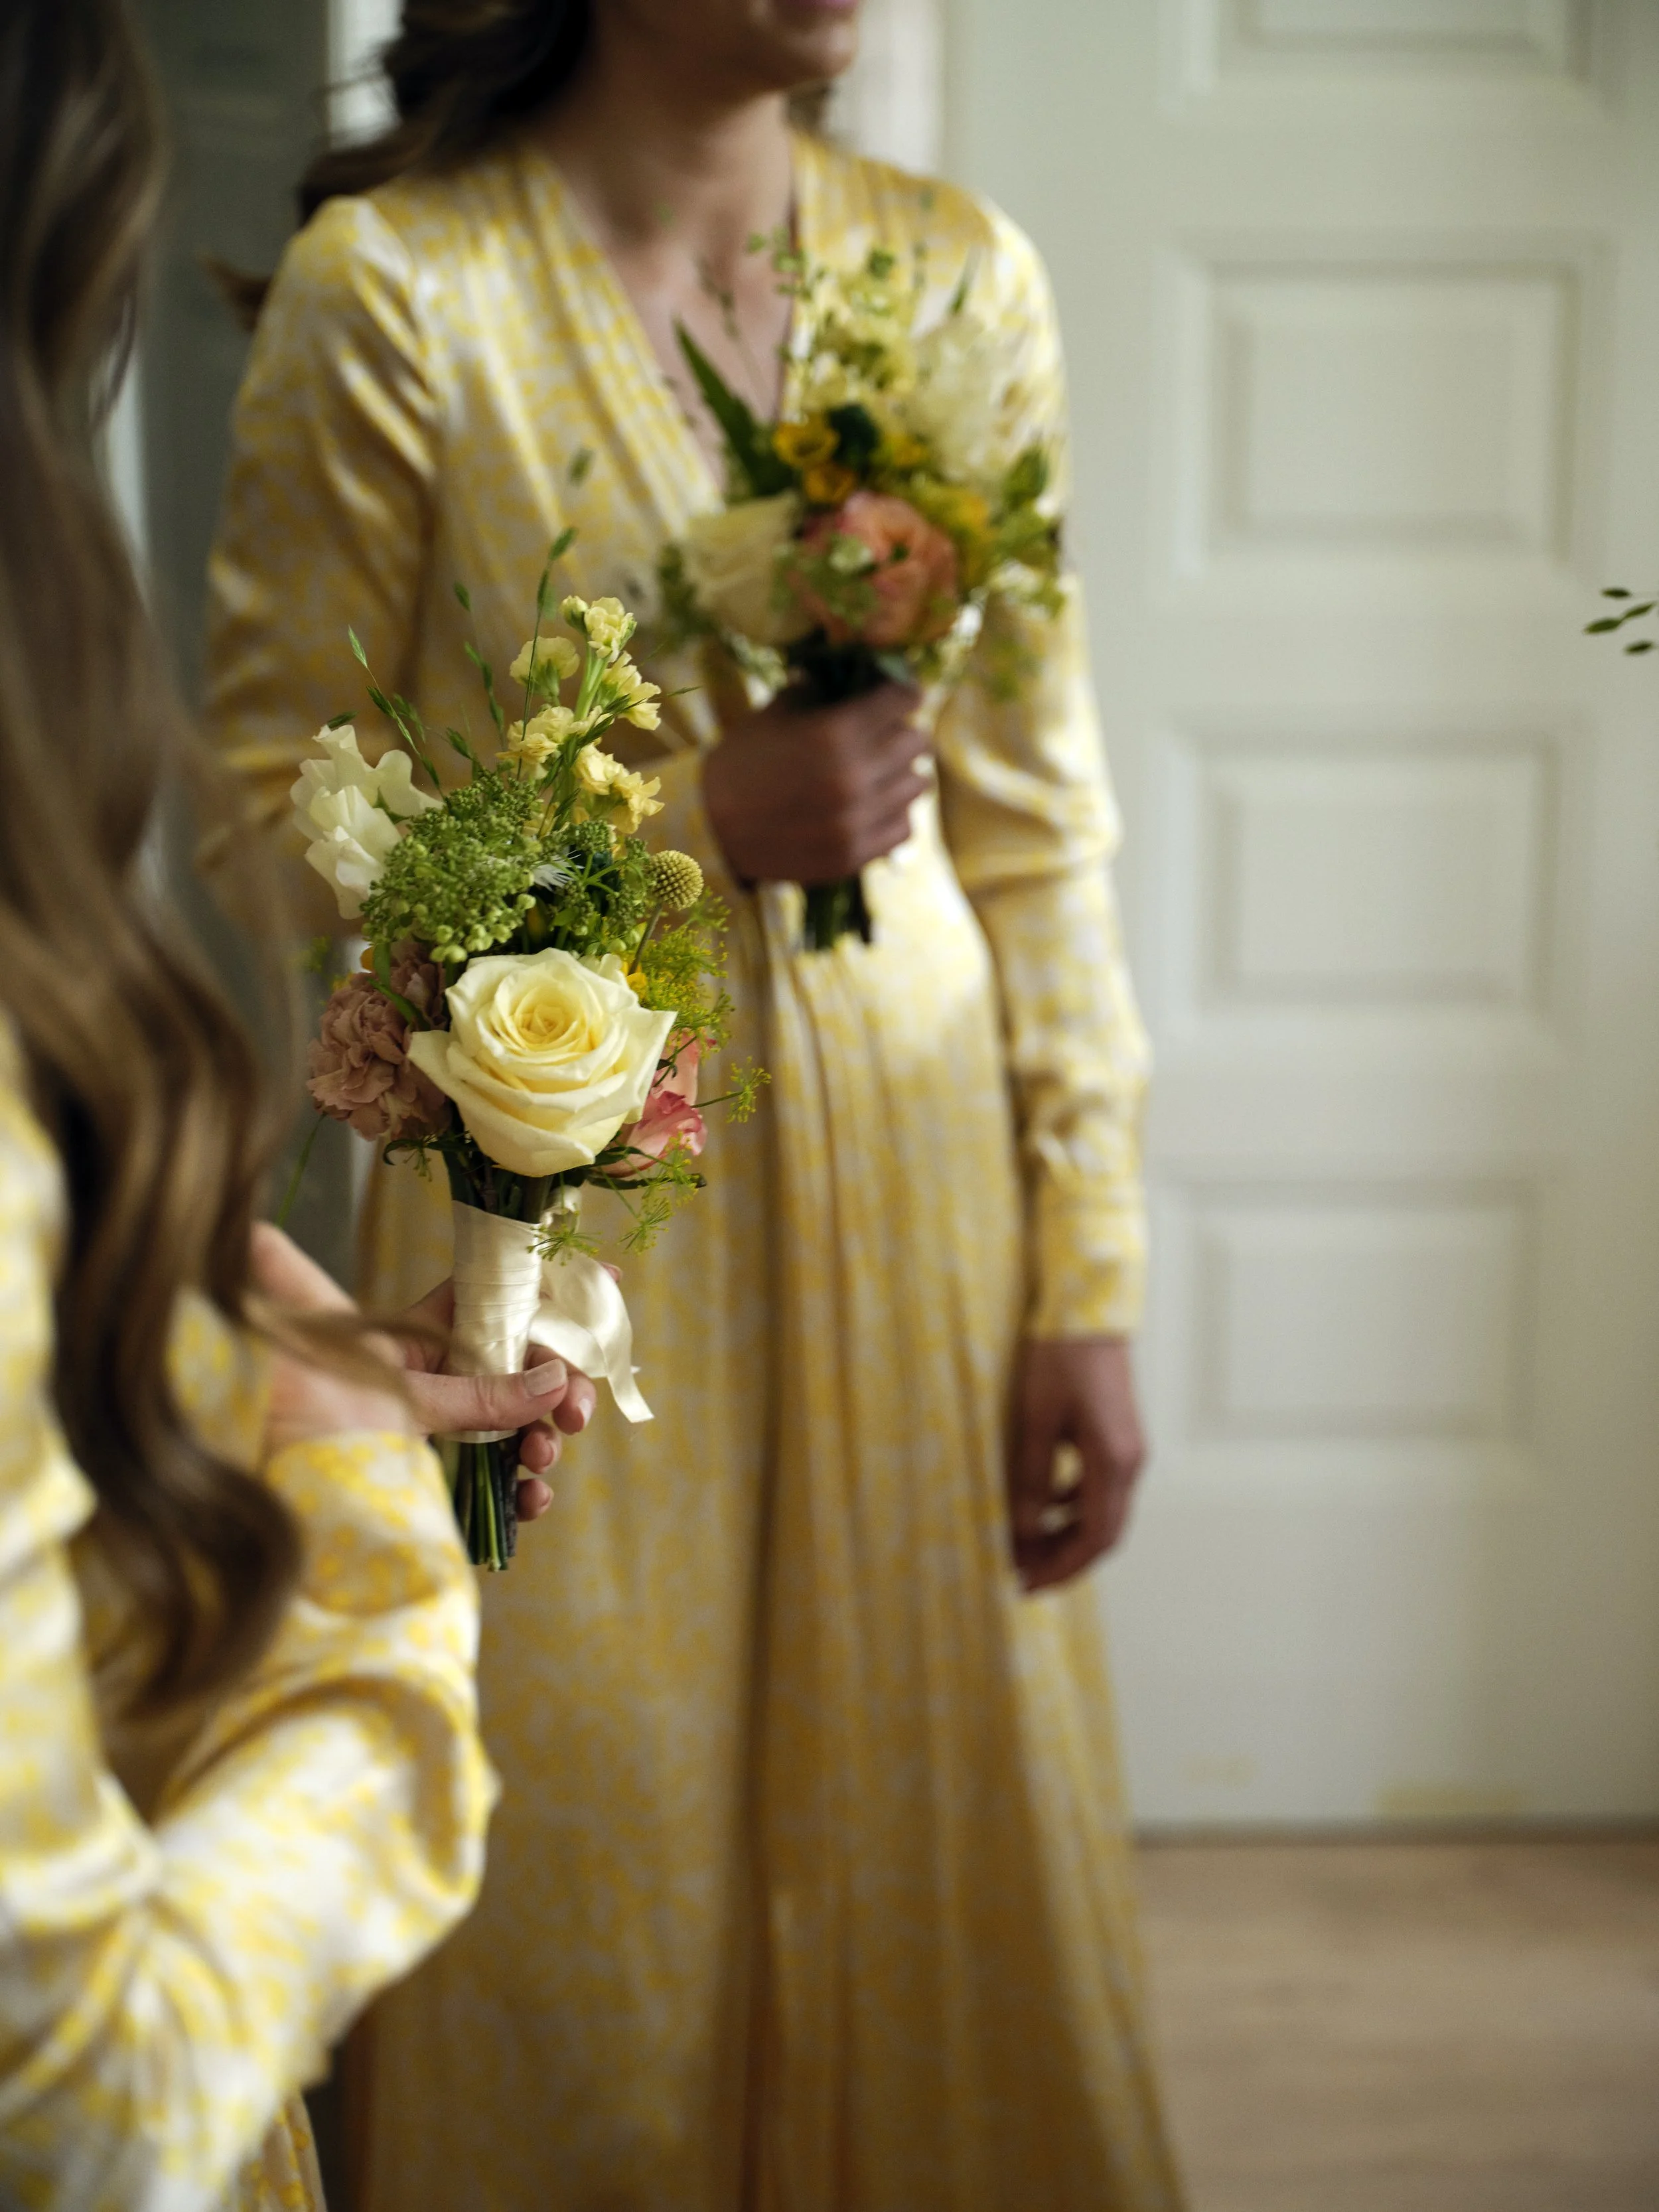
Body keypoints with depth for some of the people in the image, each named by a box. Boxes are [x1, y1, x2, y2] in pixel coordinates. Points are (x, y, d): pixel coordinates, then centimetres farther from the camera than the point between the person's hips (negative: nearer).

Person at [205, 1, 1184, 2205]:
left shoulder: (961, 270, 4)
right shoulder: (391, 284, -7)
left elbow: (1039, 824, 4)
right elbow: (270, 791, -5)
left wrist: (1089, 1281, 2)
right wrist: (686, 819, -17)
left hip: (908, 1184, 3)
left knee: (940, 1893, 11)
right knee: (588, 1940, 8)